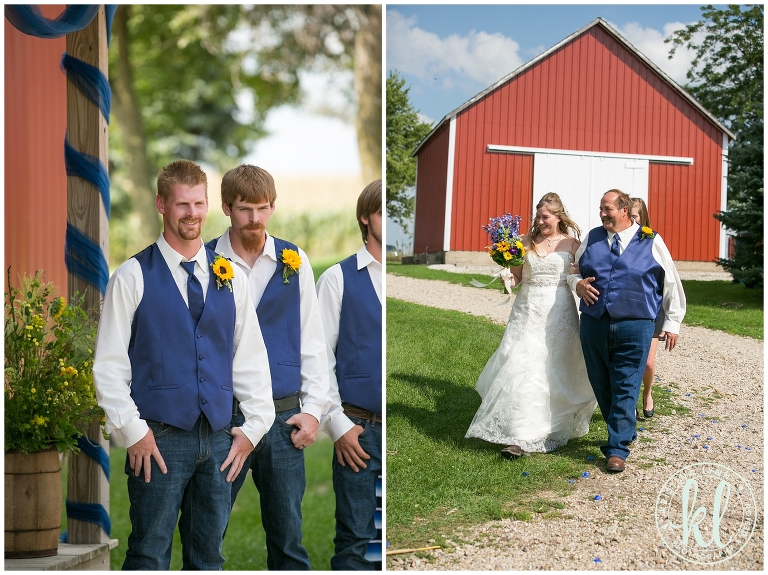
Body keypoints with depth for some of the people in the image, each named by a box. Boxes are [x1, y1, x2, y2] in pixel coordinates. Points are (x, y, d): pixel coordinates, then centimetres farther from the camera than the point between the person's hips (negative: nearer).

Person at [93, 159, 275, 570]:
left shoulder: (229, 277, 10)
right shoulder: (132, 277, -2)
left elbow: (251, 357, 13)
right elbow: (109, 364, -4)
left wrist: (254, 425, 5)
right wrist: (133, 431, -10)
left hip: (219, 439, 4)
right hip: (160, 440, -4)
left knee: (209, 554, 10)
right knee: (150, 555, -2)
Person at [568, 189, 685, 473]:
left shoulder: (651, 242, 2)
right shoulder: (592, 239, 11)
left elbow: (671, 283, 8)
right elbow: (573, 270, 22)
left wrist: (672, 322, 6)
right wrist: (578, 284, -1)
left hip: (634, 328, -4)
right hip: (594, 325, 4)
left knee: (625, 389, -5)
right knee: (601, 386, 10)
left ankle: (617, 449, -2)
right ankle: (625, 432, 30)